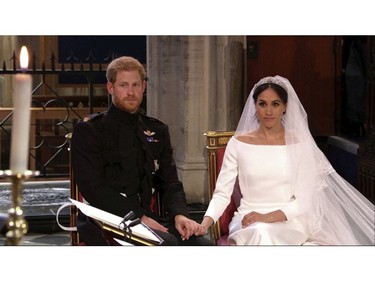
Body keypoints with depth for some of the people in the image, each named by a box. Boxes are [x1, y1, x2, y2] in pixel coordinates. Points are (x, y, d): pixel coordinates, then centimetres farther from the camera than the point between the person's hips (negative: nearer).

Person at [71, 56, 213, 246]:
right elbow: (93, 187, -10)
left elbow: (169, 183, 15)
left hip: (146, 218, 6)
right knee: (166, 243, -32)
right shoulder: (89, 130, 0)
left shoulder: (157, 131, 17)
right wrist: (139, 217, -18)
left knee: (203, 245, -18)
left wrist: (179, 214, -8)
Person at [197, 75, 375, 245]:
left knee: (264, 233, -36)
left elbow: (303, 200, -2)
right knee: (256, 233, -36)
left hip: (288, 220, -1)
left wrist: (268, 217, -19)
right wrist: (205, 222, -16)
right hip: (248, 221, 1)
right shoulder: (238, 144, 6)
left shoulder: (300, 144, 3)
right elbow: (222, 193, 3)